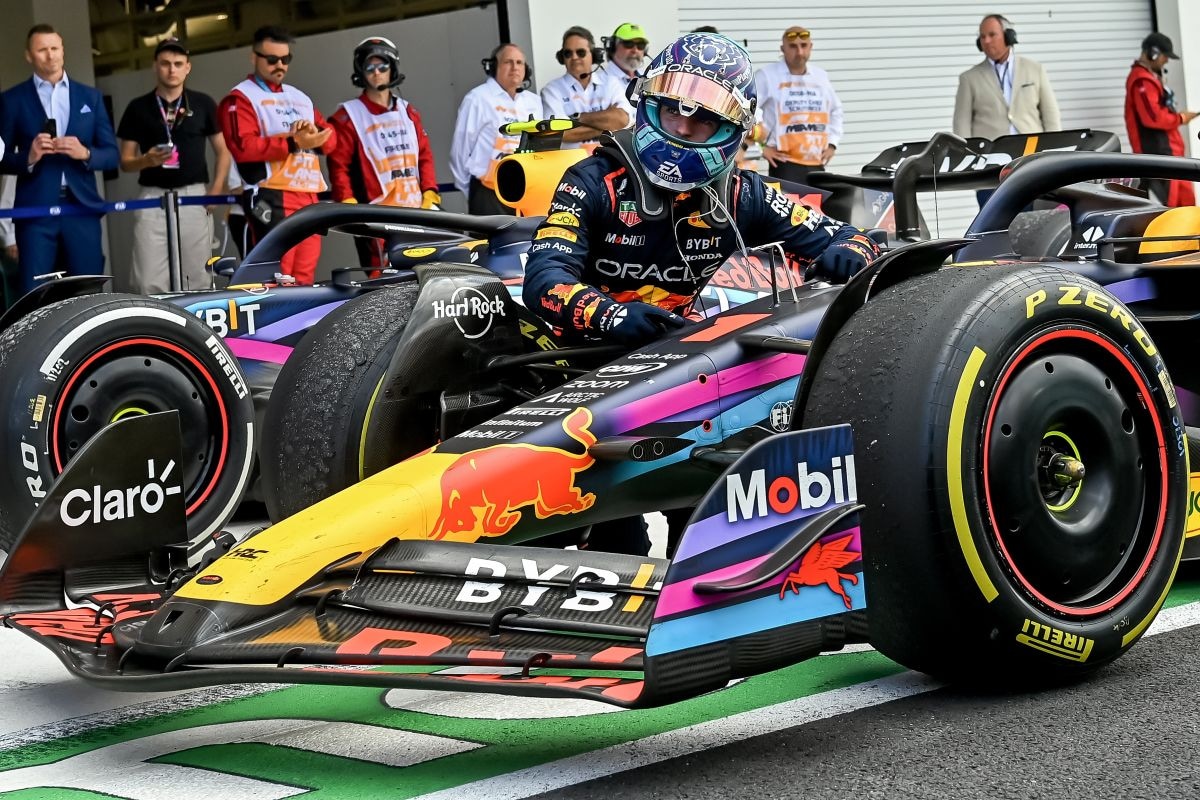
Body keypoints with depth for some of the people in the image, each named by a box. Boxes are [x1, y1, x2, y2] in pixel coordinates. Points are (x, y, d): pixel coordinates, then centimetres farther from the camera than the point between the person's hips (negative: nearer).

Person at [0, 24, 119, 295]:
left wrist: (85, 153, -10)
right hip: (36, 210, -2)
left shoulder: (90, 97, 13)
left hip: (82, 207, 2)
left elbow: (111, 154, 10)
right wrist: (28, 158, -16)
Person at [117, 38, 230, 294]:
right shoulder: (138, 108, 8)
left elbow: (223, 150, 12)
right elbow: (125, 161, 9)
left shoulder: (203, 104, 9)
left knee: (197, 280, 0)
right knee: (150, 283, -8)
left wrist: (215, 191, -2)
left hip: (194, 196, 0)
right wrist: (147, 160, -13)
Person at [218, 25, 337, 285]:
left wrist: (315, 135, -5)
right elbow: (243, 147, -14)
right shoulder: (240, 98, 1)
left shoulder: (299, 98, 25)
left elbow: (330, 138, 19)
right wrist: (294, 143, -17)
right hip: (272, 200, -8)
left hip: (309, 197, 8)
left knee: (304, 277, 7)